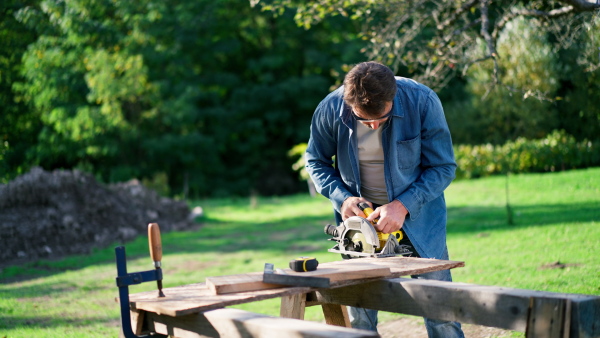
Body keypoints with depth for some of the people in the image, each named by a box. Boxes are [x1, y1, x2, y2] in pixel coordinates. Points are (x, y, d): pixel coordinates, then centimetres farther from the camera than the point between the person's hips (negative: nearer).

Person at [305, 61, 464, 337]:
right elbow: (317, 162, 1)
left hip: (416, 212, -1)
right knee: (359, 315, 4)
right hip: (360, 213, 1)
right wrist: (342, 198, -16)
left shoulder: (422, 102, -22)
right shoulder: (329, 110, -18)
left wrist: (403, 206, -26)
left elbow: (443, 167, -13)